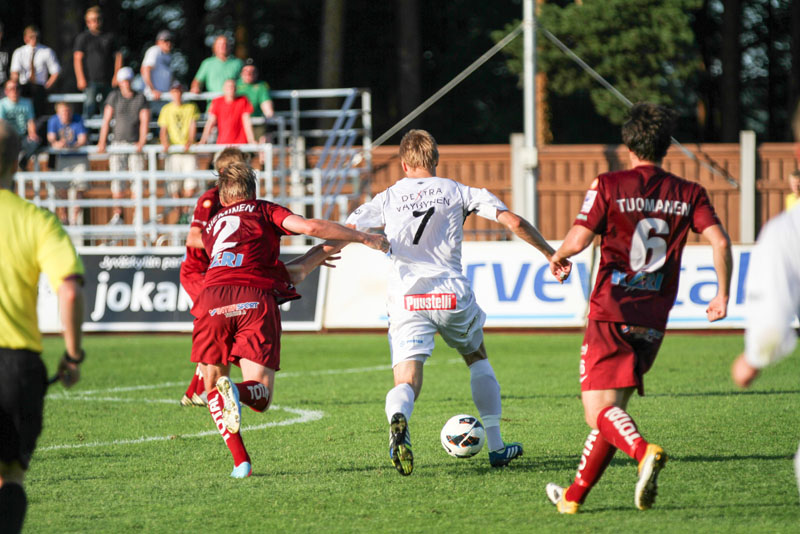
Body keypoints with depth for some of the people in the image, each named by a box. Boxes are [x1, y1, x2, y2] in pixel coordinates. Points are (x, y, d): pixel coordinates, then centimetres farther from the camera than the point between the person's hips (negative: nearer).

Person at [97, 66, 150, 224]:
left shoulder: (141, 98, 5)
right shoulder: (114, 97, 6)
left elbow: (144, 121, 0)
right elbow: (107, 120, 4)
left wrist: (142, 142, -11)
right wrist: (102, 142, -3)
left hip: (135, 144, 0)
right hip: (118, 143, 0)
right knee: (116, 178, -6)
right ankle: (117, 214, -4)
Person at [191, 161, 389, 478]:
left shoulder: (210, 227, 33)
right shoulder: (263, 211, 22)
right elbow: (310, 227, 5)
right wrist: (364, 238, 11)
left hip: (212, 299, 2)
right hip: (256, 300, -2)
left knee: (212, 387, 17)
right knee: (261, 397, 1)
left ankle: (240, 462, 1)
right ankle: (237, 392, -35)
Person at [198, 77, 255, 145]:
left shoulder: (243, 101, 1)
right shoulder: (217, 102, 3)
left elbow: (246, 122, -1)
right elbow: (210, 122, 0)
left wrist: (251, 141, -9)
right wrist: (203, 141, -9)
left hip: (239, 143, -1)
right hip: (221, 144, 1)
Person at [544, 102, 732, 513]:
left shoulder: (608, 186, -3)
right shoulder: (689, 194, 6)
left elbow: (578, 239, -11)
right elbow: (720, 240, -5)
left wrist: (556, 257, 11)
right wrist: (722, 295, 4)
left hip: (611, 314, -4)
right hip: (654, 321, 4)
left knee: (600, 411, -8)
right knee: (611, 411, 16)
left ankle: (644, 452, -38)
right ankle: (575, 495, 22)